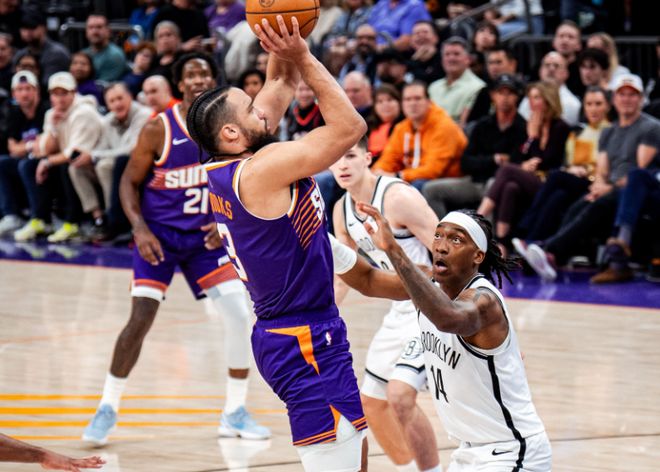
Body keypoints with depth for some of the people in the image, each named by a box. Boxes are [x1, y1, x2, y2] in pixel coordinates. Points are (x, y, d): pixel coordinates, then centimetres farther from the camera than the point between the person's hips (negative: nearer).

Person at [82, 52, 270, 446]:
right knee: (141, 318, -13)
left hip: (205, 235, 3)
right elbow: (130, 182, -5)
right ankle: (108, 409, 4)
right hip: (159, 234, -3)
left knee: (241, 313, -7)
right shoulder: (159, 129, -13)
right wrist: (140, 228, -18)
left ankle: (235, 413, 7)